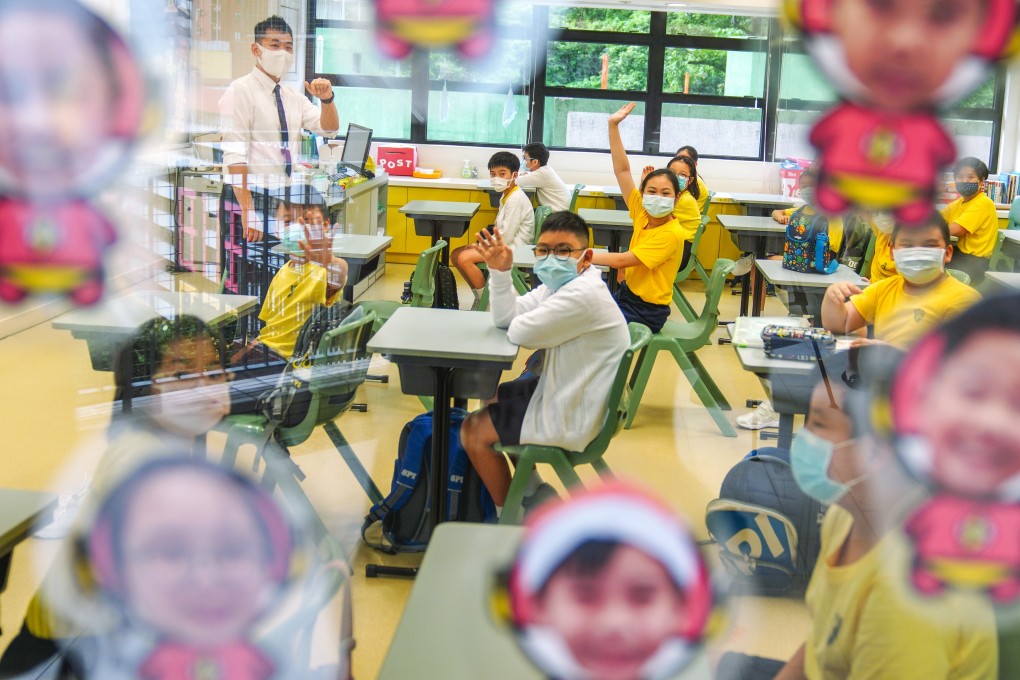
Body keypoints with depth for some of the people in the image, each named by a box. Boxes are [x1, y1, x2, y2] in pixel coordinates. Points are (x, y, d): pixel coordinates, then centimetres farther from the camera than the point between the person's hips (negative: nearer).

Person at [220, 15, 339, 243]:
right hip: (255, 199, -7)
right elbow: (234, 154, -15)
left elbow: (329, 128, 10)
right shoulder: (241, 91, -7)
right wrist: (247, 209, -24)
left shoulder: (293, 97, 15)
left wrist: (327, 99, -11)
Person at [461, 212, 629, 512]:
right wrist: (500, 271, -16)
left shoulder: (583, 295, -31)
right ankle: (531, 487, 39)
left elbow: (520, 332, -28)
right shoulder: (560, 282, 1)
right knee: (493, 397, 28)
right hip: (564, 389, 10)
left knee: (473, 431, -1)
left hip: (572, 418, -10)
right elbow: (506, 318, -1)